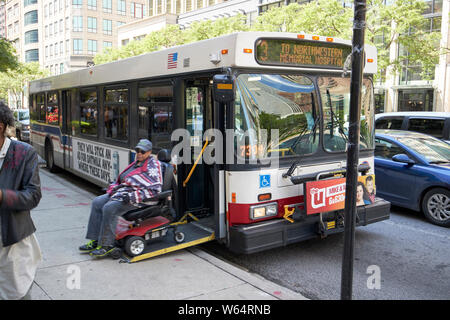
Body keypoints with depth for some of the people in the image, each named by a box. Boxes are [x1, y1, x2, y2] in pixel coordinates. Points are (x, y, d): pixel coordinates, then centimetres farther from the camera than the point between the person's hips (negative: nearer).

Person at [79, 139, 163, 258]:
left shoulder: (153, 165, -9)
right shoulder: (136, 163, 19)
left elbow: (155, 189, -18)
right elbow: (123, 180, 27)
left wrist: (132, 197, -22)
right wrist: (112, 189, 7)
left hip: (137, 199, -10)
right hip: (121, 193, 10)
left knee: (109, 208, -27)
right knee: (97, 203, 0)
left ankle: (107, 246, -16)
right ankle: (95, 240, 2)